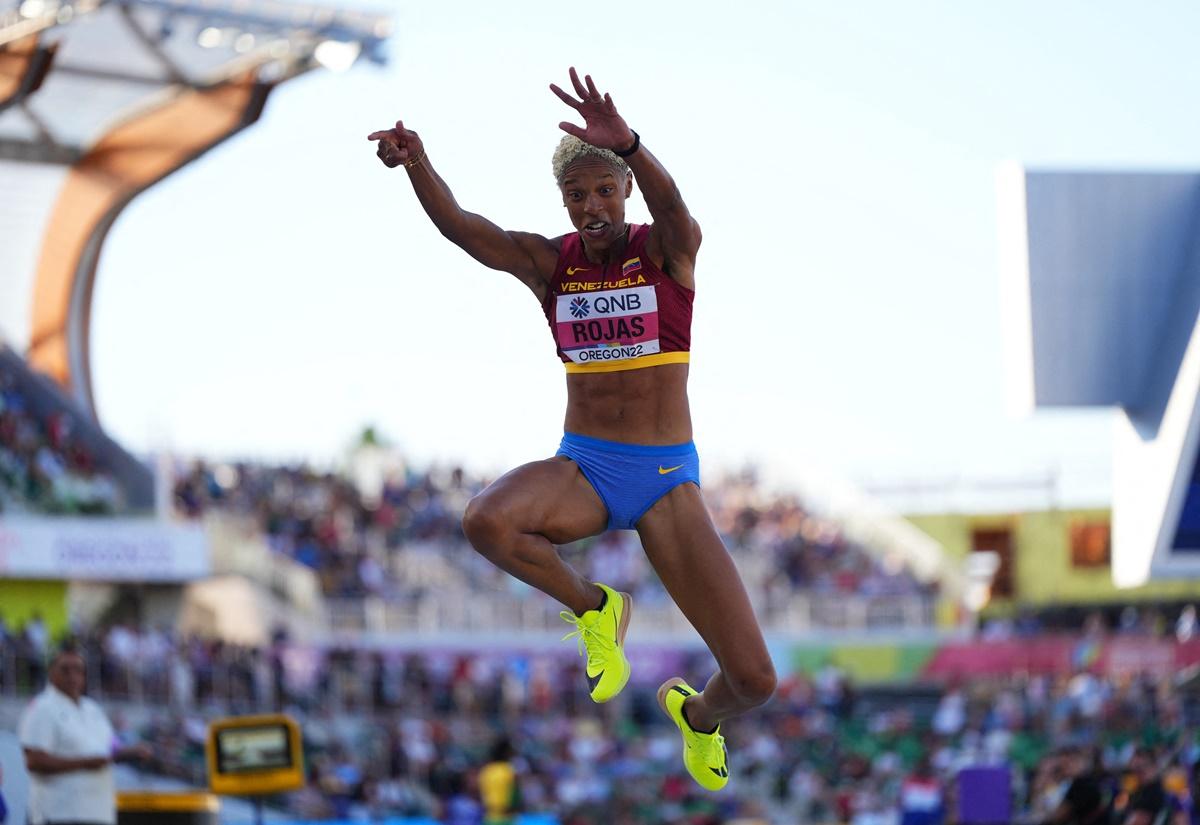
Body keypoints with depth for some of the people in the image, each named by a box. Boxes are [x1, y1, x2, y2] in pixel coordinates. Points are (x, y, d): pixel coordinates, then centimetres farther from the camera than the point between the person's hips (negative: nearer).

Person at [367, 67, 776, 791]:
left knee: (755, 681, -12)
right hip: (582, 468, 2)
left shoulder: (668, 250, -5)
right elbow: (461, 226, -14)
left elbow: (671, 204, -29)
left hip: (669, 479, -2)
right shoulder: (549, 262, 2)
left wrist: (626, 143, -52)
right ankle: (593, 607, -4)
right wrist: (416, 162, -36)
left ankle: (698, 714, 29)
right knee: (486, 521, -36)